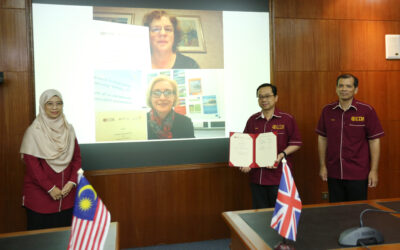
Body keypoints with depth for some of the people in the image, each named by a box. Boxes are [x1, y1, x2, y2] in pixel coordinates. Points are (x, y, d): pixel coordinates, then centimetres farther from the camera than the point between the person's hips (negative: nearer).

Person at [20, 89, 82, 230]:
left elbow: (77, 157, 6)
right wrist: (50, 188, -13)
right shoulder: (34, 131, -8)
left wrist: (72, 182, -6)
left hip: (66, 193, 4)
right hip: (40, 194, -3)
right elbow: (31, 164, -11)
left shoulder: (68, 129, 6)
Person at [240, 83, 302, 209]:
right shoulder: (252, 120, 10)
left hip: (280, 178, -3)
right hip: (256, 177, 3)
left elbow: (296, 143, 1)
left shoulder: (287, 119, 0)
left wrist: (282, 155, -15)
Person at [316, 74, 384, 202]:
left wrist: (374, 170, -6)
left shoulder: (367, 111, -7)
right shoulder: (327, 110, 1)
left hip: (358, 175, -2)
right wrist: (322, 165, 6)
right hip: (333, 174, 3)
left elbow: (374, 141, -4)